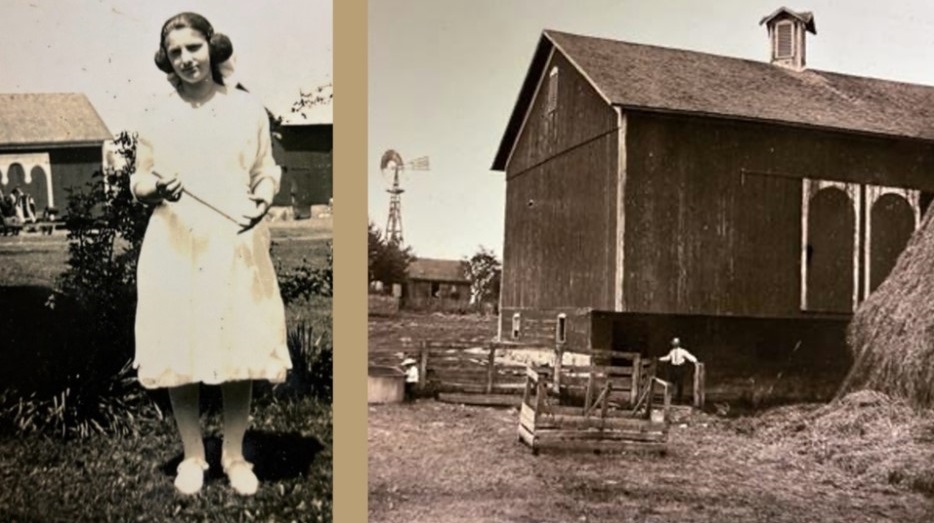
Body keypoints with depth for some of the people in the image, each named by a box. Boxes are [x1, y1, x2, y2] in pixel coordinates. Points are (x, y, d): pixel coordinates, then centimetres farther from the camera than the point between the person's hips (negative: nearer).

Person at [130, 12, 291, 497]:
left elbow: (265, 170, 11)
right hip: (175, 250, 1)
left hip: (236, 247, 0)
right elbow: (138, 180, 11)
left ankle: (234, 455, 22)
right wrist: (153, 189, -11)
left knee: (240, 352, 3)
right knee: (179, 355, 4)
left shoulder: (248, 109, 4)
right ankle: (192, 456, 24)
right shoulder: (156, 117, 5)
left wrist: (263, 199, -10)